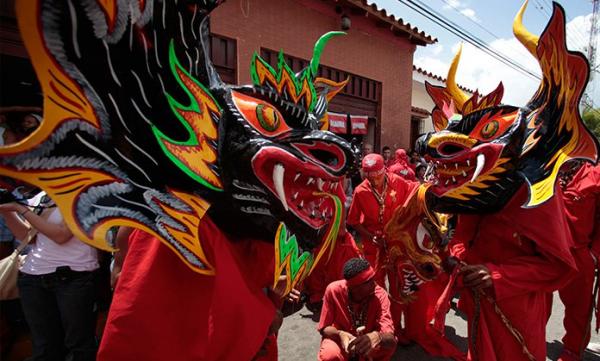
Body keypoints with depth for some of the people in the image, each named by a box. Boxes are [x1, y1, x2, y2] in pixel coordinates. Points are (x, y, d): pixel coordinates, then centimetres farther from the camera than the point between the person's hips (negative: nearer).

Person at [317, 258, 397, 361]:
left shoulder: (380, 295, -24)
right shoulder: (334, 290, -25)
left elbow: (390, 336, -32)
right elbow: (324, 328, -15)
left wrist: (378, 336, -55)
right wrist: (340, 334, -36)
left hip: (366, 339, 2)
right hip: (339, 338, -1)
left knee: (390, 344, -27)